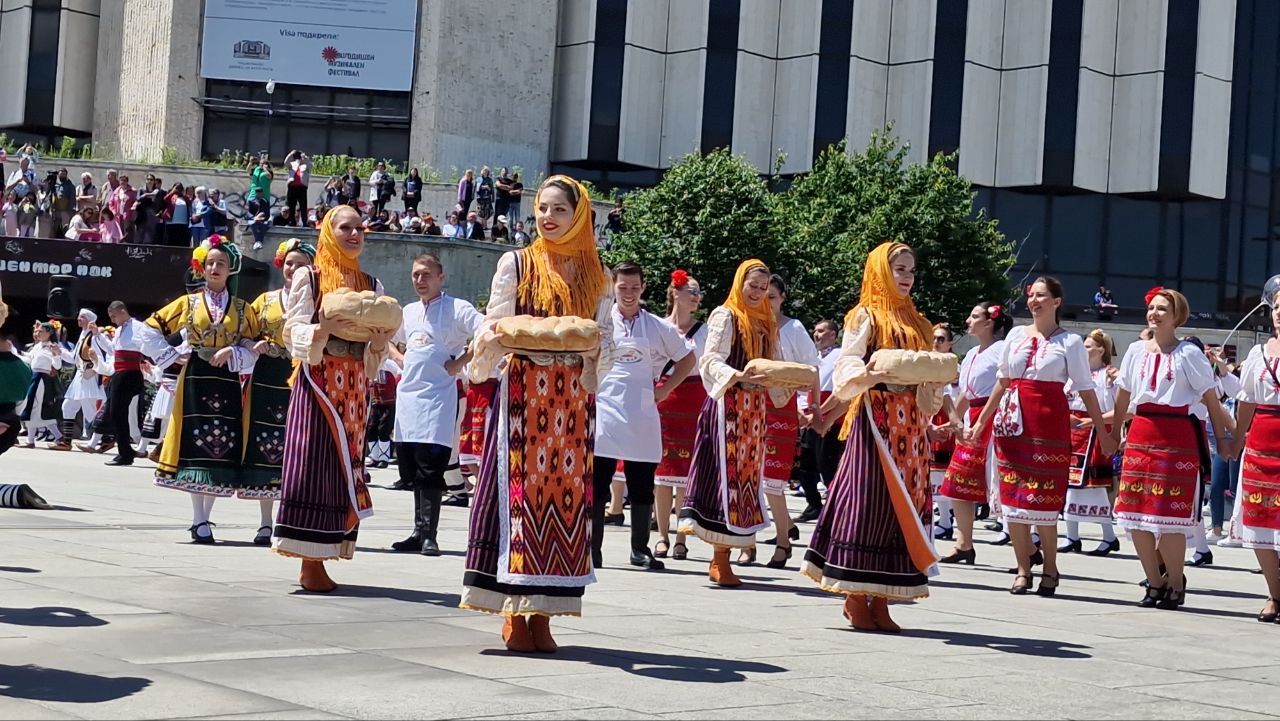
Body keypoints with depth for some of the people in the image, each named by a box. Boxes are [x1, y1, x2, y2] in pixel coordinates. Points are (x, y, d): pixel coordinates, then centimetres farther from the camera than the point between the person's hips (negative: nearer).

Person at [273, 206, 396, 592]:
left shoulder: (372, 284, 15)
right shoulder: (308, 277, 3)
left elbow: (374, 358, 15)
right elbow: (294, 332, -3)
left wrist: (379, 343, -7)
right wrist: (325, 329, -21)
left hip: (354, 389, 5)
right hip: (317, 383, -4)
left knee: (344, 469, 1)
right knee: (312, 465, -9)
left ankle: (317, 559, 5)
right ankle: (308, 563, -6)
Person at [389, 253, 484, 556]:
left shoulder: (457, 308, -3)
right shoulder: (409, 312, 17)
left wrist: (461, 361, -14)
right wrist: (401, 359, 16)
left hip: (438, 397, -7)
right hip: (407, 395, 7)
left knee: (430, 468, -11)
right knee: (411, 469, 7)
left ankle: (428, 535, -8)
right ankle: (419, 532, 14)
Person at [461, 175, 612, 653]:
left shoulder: (595, 275, 12)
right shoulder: (517, 264, 6)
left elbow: (607, 340, 11)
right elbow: (494, 327, 3)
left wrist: (593, 351, -10)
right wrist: (497, 338, -19)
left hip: (573, 400, 3)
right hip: (522, 393, -2)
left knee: (566, 492, 0)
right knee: (521, 491, -7)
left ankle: (543, 613, 5)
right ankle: (515, 615, -4)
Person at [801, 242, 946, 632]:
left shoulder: (916, 322, 20)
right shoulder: (865, 316, 0)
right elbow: (847, 366, -10)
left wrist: (937, 386, -1)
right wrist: (868, 375, -30)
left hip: (911, 423, 7)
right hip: (876, 418, -7)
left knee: (905, 502, 3)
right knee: (868, 500, -10)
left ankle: (880, 600, 6)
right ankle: (856, 599, -4)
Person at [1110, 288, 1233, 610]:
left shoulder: (1189, 353, -4)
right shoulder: (1136, 351, 9)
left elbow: (1211, 399, -2)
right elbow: (1123, 397, 16)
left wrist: (1222, 438, -4)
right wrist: (1114, 433, 18)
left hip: (1178, 438, -5)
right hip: (1140, 437, 5)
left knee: (1170, 517, -6)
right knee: (1135, 515, 3)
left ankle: (1175, 584, 11)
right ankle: (1155, 583, 17)